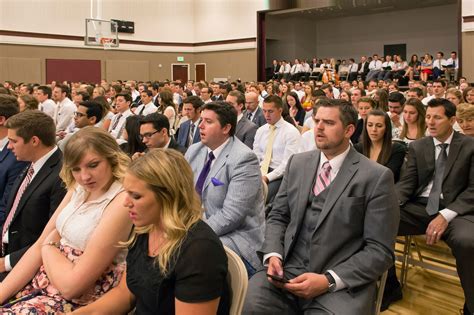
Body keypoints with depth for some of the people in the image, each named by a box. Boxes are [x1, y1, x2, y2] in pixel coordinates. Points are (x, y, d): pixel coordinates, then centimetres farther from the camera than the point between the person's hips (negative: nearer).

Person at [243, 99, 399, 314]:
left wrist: (328, 280, -17)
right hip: (289, 270, 3)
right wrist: (273, 254, -6)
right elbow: (278, 216, 14)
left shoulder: (376, 177, -5)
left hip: (342, 283, -3)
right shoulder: (298, 163, 10)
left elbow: (380, 251, -7)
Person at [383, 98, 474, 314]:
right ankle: (390, 287, -1)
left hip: (455, 210, -3)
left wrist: (445, 215, -20)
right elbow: (407, 183, 7)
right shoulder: (417, 147, 14)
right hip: (419, 207, 4)